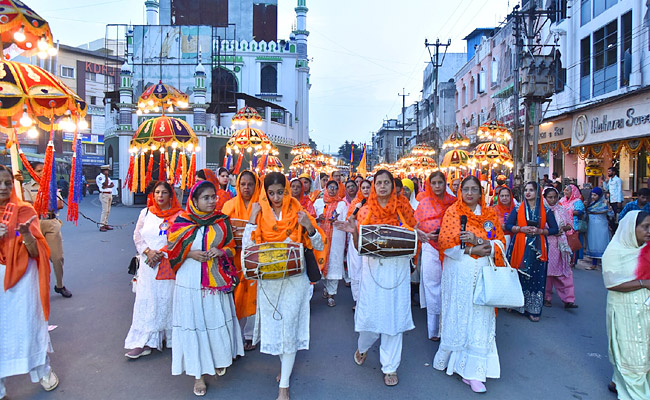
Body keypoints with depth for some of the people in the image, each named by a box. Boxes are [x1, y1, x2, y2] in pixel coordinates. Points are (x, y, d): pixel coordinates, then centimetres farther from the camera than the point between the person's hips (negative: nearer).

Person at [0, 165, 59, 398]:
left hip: (23, 276, -1)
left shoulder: (24, 210, -2)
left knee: (29, 322, 5)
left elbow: (36, 252, -7)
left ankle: (43, 371, 24)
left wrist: (26, 234, -27)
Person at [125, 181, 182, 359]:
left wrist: (161, 254, -13)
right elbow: (137, 236, 10)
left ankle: (171, 336, 16)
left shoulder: (179, 215, -1)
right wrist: (148, 251, -7)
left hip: (170, 265, -2)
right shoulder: (146, 212, 11)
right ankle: (143, 342, 7)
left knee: (168, 299, 3)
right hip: (148, 265, 3)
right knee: (146, 300, 2)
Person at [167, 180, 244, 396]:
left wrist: (221, 251, -13)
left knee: (218, 321, 11)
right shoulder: (182, 221, -3)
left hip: (216, 280, 2)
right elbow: (173, 249, 2)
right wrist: (191, 254, -15)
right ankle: (198, 373, 21)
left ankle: (218, 359, 38)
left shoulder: (222, 221, 1)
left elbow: (232, 247, 8)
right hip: (190, 281, -1)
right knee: (193, 324, 5)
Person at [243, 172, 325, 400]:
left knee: (289, 327, -1)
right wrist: (252, 219, -13)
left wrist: (309, 227, -19)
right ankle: (285, 364, 41)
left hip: (294, 279, -2)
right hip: (268, 279, 2)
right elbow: (247, 247, -8)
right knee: (273, 324, 14)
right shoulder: (260, 215, 1)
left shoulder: (298, 214, -3)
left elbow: (319, 247, -2)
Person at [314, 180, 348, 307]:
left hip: (336, 238, -1)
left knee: (334, 263, -5)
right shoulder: (318, 202, 11)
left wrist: (337, 221, -15)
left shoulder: (342, 204, 8)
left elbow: (345, 222, 5)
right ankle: (326, 286, 26)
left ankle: (331, 294, 2)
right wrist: (318, 219, -11)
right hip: (321, 237, 2)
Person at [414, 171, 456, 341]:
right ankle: (434, 329, 14)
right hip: (431, 249, -1)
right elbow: (416, 227, 7)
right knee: (432, 287, 3)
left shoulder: (453, 202, 5)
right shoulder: (424, 203, 4)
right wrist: (426, 235, -10)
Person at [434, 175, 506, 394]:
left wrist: (478, 241, -15)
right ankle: (453, 360, 22)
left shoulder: (489, 214, 11)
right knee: (458, 315, 2)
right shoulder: (453, 211, 1)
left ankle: (472, 371, 7)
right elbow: (446, 242, -6)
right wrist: (473, 251, -14)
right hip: (458, 271, -3)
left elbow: (500, 241, 3)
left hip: (483, 271, 3)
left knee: (480, 317, 1)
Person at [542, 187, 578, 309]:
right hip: (546, 243, -3)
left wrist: (563, 228, -7)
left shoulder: (563, 210, 11)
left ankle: (568, 299, 0)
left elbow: (570, 225, 13)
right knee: (546, 271, 1)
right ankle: (546, 298, 12)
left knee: (564, 271, -2)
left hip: (560, 245, 3)